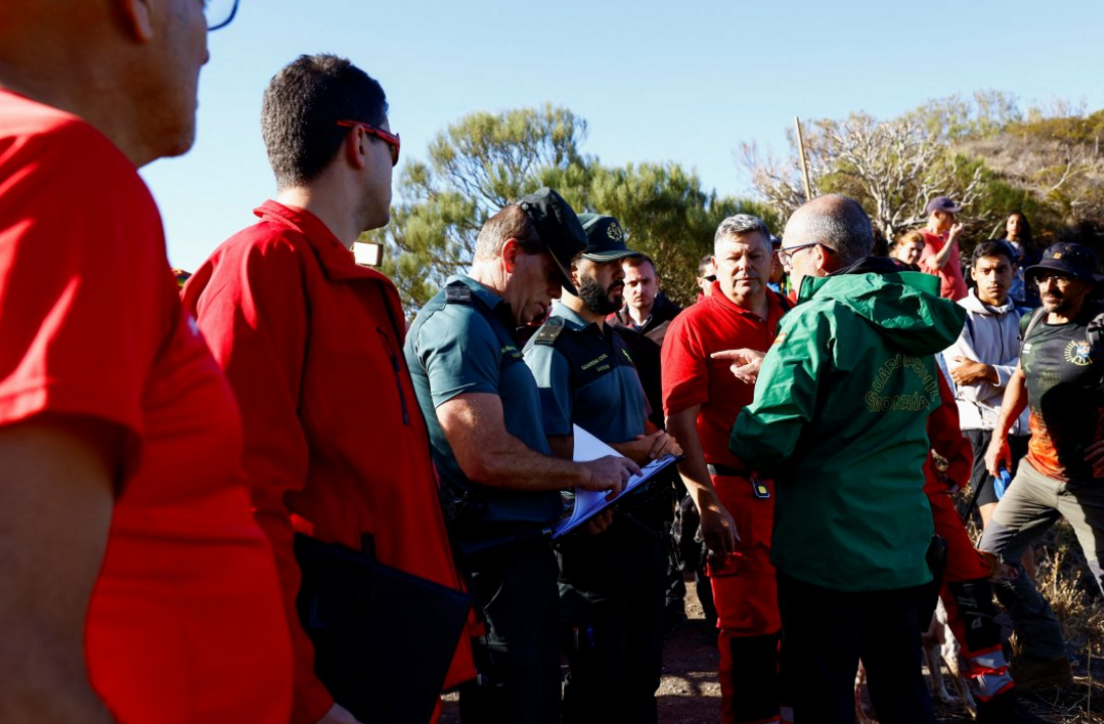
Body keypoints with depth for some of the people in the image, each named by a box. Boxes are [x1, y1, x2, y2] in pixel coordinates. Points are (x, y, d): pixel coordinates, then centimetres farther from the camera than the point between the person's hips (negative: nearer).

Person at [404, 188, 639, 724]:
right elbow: (487, 458, -25)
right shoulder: (460, 322, -16)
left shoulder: (486, 326, 16)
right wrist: (585, 474, -12)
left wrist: (576, 487, 10)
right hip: (498, 560, -10)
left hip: (519, 551, 10)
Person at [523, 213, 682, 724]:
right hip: (592, 529, -8)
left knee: (642, 672, 21)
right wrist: (632, 451, -16)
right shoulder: (551, 346, -14)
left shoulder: (615, 339, 14)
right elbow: (552, 446, -23)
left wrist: (659, 442, -2)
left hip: (643, 519, 9)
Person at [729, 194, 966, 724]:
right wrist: (773, 364, 16)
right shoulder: (913, 320, 7)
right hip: (904, 541, 7)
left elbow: (766, 437, -24)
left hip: (826, 545, -7)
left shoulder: (817, 318, -16)